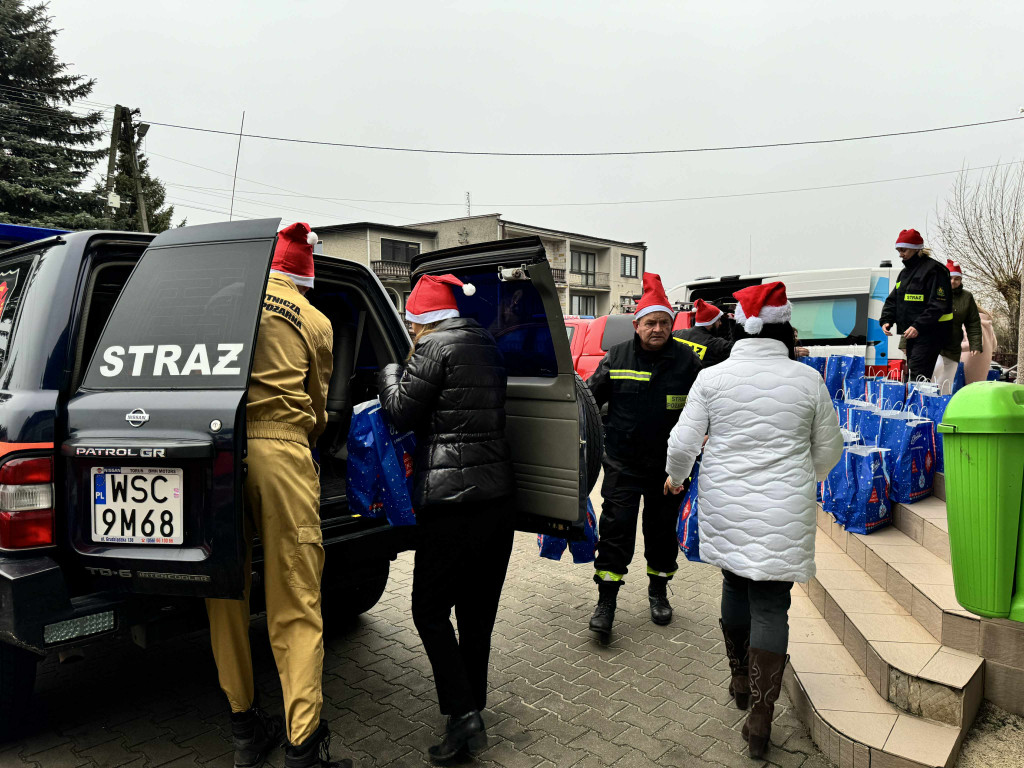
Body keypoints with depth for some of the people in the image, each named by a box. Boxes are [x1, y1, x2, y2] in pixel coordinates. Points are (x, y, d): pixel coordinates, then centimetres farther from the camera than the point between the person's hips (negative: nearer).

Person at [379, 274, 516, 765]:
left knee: (430, 608, 4)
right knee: (477, 609, 17)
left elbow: (401, 412, -9)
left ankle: (463, 715, 1)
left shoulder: (435, 347, -9)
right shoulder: (487, 345, 15)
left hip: (452, 496, -8)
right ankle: (473, 710, 29)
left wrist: (391, 372, 10)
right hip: (498, 489, 8)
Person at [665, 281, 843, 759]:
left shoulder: (712, 377, -5)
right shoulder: (808, 380, -3)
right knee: (770, 604, 5)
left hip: (725, 504, 2)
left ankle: (740, 680, 39)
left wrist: (675, 478, 17)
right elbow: (828, 450, 7)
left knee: (735, 584, 21)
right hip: (783, 510, -1)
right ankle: (759, 721, 9)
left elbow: (683, 442, -4)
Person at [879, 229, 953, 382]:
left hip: (930, 333, -9)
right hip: (911, 334, 9)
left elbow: (938, 305, -16)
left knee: (918, 375, -18)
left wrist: (918, 326, -24)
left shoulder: (933, 270, -9)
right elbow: (893, 300, 19)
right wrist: (886, 320, 2)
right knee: (913, 372, 10)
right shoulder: (905, 272, 18)